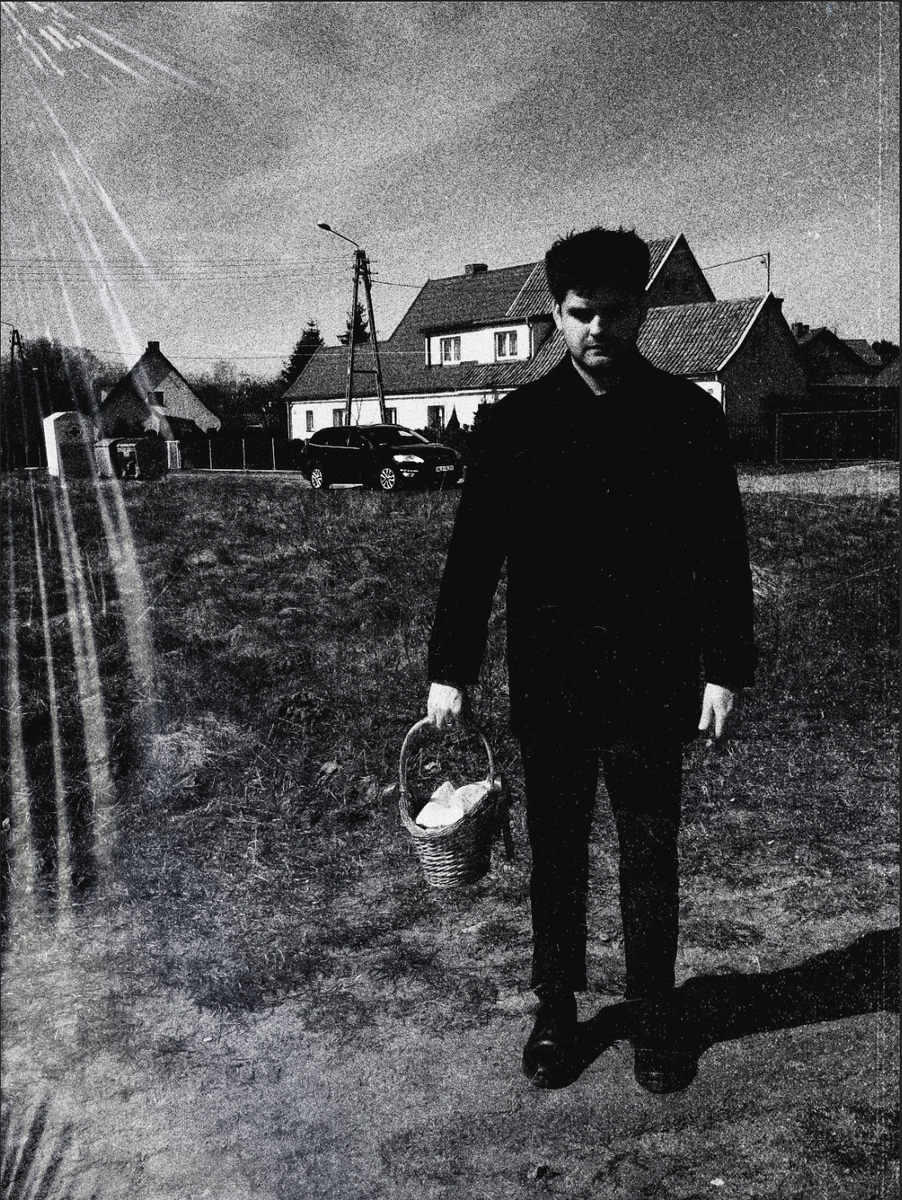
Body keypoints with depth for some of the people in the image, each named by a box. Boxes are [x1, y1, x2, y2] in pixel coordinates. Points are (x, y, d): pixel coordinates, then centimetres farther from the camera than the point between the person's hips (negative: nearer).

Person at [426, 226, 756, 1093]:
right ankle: (555, 1013, 32)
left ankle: (653, 1018, 30)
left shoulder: (688, 417, -2)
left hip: (651, 688, 0)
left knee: (651, 862, 11)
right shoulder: (514, 422, -1)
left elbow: (723, 552, 0)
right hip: (548, 688, 1)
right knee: (555, 859, 14)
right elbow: (473, 552, -1)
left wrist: (725, 667, -5)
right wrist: (449, 669, -4)